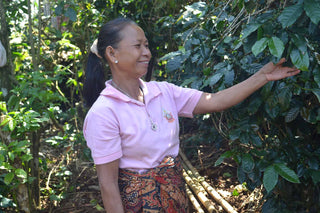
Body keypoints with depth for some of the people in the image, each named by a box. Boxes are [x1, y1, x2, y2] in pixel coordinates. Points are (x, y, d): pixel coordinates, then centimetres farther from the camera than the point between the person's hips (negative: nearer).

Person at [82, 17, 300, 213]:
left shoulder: (163, 91, -1)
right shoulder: (103, 113, -20)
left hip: (176, 194, 6)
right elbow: (108, 182, -18)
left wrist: (262, 76, -6)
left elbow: (214, 102, -3)